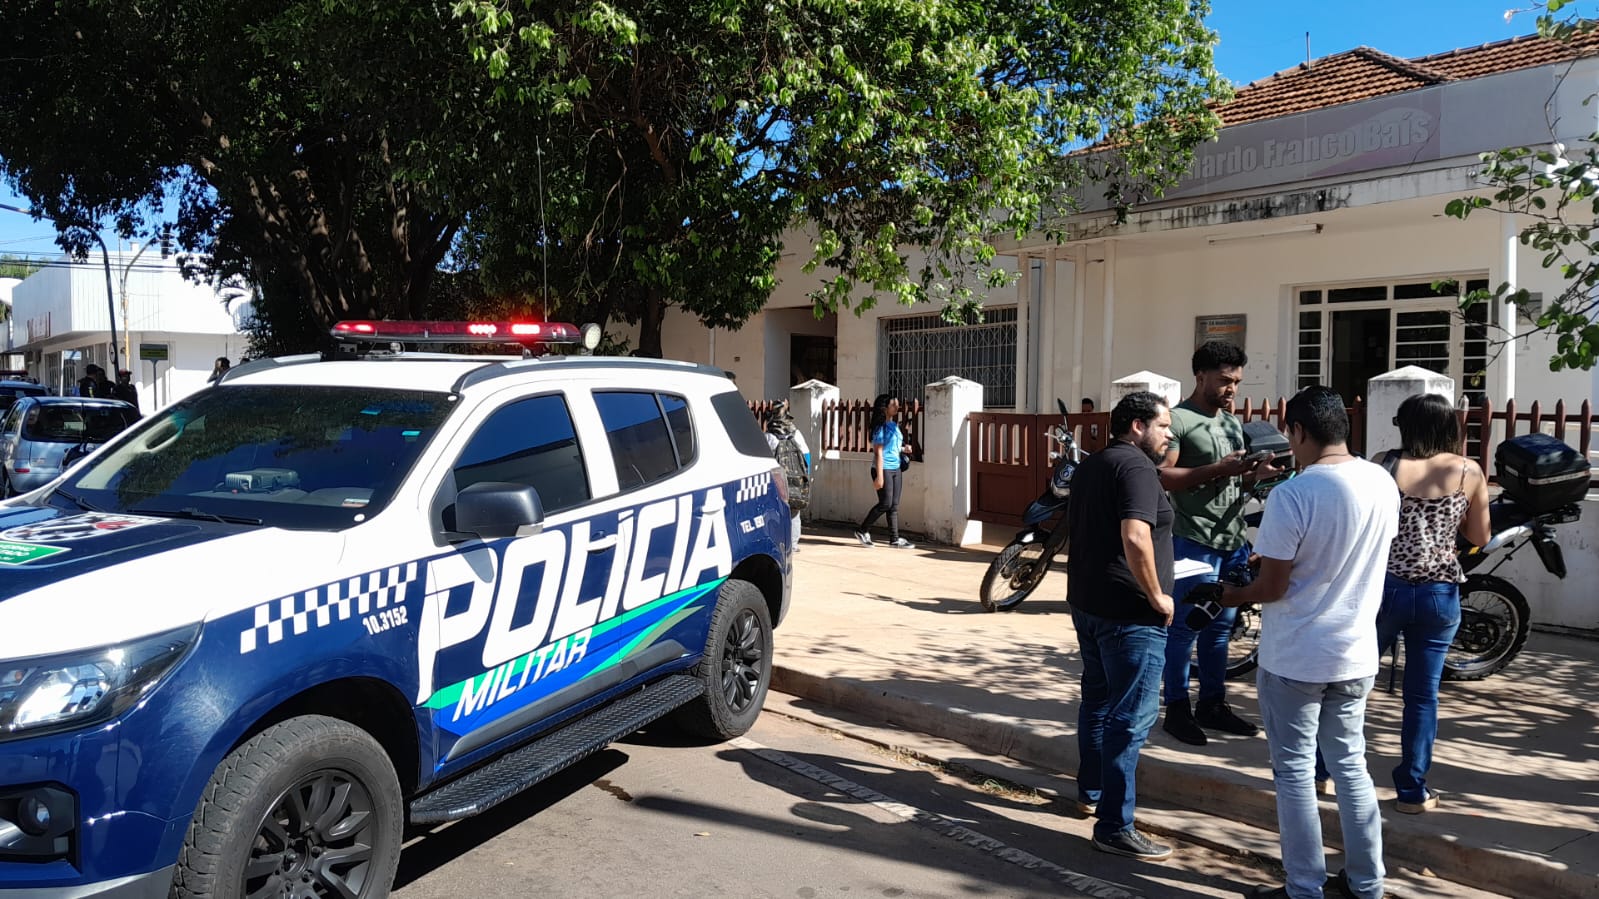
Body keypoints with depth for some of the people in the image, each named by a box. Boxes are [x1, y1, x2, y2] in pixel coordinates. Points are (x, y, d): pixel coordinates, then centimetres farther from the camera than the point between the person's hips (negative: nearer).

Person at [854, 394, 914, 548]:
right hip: (884, 468, -8)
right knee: (885, 504, -6)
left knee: (894, 505, 6)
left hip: (896, 468, 8)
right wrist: (879, 476, -19)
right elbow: (878, 452, -15)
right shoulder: (880, 427, -11)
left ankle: (895, 539, 9)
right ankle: (862, 531, 8)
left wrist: (904, 449, 3)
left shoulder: (895, 425, 12)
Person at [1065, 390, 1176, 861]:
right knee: (1131, 717, -6)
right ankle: (1114, 827, -3)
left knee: (1098, 699, 22)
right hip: (1130, 613, -10)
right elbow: (1135, 537, -28)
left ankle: (1091, 792, 37)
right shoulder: (1136, 467, -15)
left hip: (1087, 603, 10)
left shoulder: (1088, 467, 14)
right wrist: (1157, 596, -17)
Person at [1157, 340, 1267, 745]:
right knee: (1184, 627, -1)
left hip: (1233, 540, 8)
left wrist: (1255, 472, 2)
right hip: (1194, 540, -8)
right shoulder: (1179, 419, -8)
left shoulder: (1233, 423, 19)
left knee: (1220, 626, 13)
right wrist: (1217, 470, -23)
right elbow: (1162, 477, -17)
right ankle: (1177, 709, 8)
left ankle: (1212, 704, 24)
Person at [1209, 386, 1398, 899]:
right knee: (1349, 764, 19)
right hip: (1357, 655, 6)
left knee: (1295, 772, 7)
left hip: (1294, 660, -6)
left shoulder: (1292, 496, -22)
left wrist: (1222, 594, -1)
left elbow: (1271, 588, -19)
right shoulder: (1383, 483, -1)